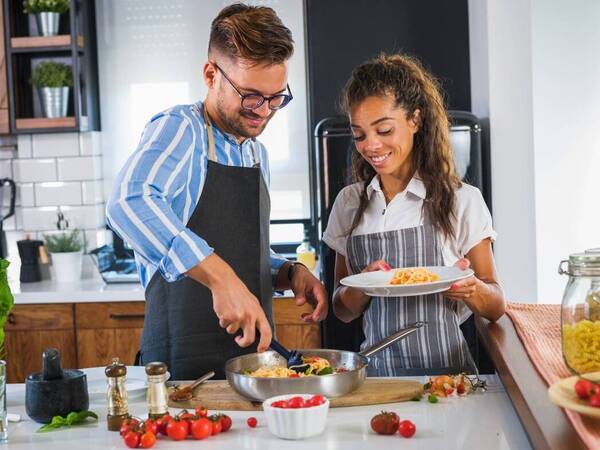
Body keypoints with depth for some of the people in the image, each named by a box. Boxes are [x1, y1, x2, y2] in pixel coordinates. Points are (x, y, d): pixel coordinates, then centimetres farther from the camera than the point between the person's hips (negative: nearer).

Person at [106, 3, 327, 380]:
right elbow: (130, 204, -31)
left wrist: (290, 273, 5)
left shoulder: (257, 154, 13)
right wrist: (220, 277, -37)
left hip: (255, 353, 6)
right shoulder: (178, 129, -10)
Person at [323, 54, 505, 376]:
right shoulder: (349, 203, 10)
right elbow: (343, 311, 12)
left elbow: (496, 308, 4)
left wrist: (472, 288, -17)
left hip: (443, 370, -3)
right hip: (376, 369, 3)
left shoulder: (461, 200, 0)